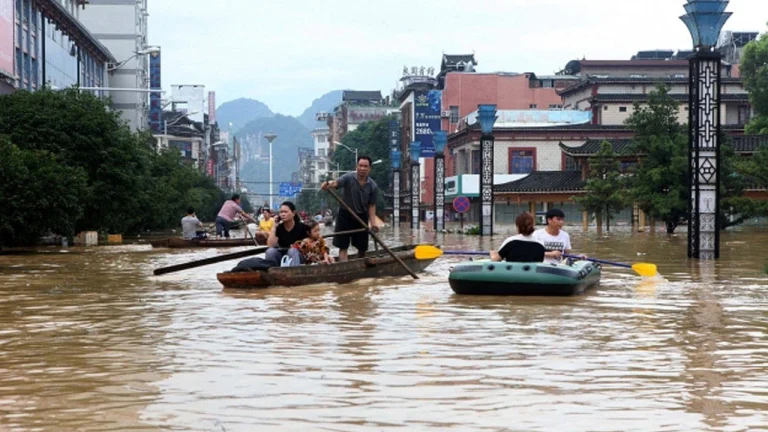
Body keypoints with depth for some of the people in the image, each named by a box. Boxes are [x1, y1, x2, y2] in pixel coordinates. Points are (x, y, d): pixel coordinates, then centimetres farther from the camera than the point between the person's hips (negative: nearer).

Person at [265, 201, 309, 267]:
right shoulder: (279, 228, 0)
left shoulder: (301, 227, -4)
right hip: (281, 256, 2)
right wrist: (274, 226, -14)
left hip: (296, 256, -2)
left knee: (292, 251, -35)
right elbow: (270, 245, -14)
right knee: (270, 251, -28)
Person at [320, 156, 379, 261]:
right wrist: (328, 185, -58)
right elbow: (336, 183, -34)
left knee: (362, 248, 10)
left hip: (361, 217, 2)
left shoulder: (373, 186, -7)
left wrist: (373, 223, -11)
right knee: (343, 246, -4)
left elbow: (372, 205, -1)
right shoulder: (348, 178, -15)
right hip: (345, 215, -2)